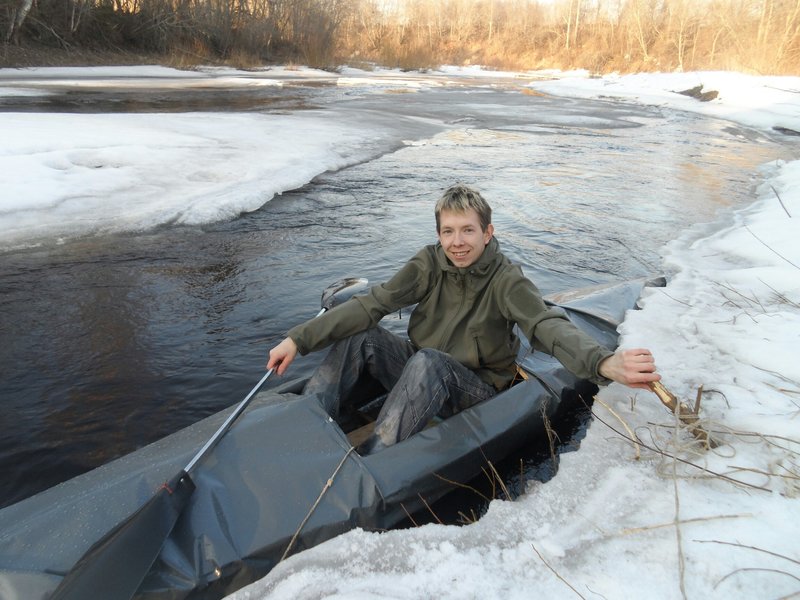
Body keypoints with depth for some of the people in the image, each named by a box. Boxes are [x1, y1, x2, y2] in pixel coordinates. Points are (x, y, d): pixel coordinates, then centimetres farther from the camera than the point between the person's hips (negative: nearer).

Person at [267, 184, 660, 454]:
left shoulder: (506, 281, -16)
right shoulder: (429, 264, -6)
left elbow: (548, 326, -33)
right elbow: (372, 304, -13)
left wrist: (603, 363, -56)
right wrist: (299, 339, -23)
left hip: (475, 391, -4)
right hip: (422, 378, 4)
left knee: (427, 362, -35)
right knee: (359, 335, -17)